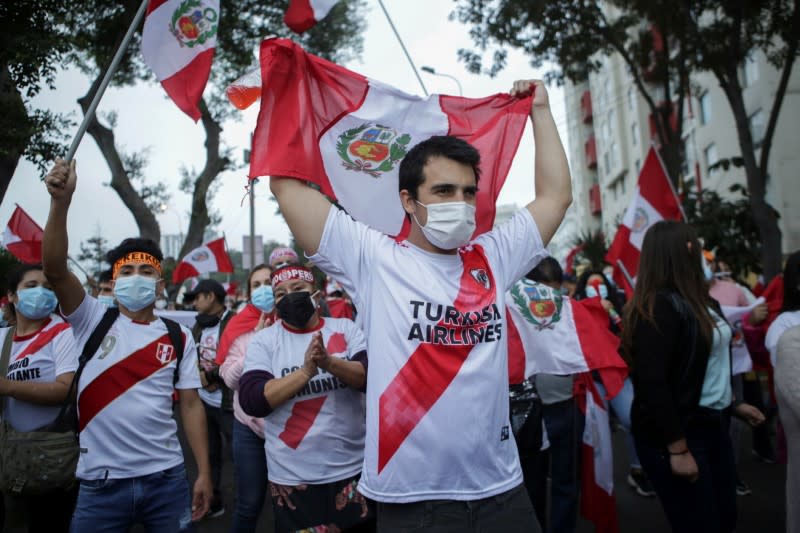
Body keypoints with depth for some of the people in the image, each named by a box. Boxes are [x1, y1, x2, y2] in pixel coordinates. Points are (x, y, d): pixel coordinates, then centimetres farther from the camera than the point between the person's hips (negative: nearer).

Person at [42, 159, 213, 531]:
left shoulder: (179, 337, 3)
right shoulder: (93, 321, 0)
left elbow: (191, 405, 3)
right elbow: (54, 269, -15)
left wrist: (204, 473, -2)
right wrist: (61, 201, -27)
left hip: (167, 477, 1)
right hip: (101, 481, -1)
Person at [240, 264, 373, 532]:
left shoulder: (345, 328, 1)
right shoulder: (264, 340, -1)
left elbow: (372, 378, -10)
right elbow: (252, 401, -12)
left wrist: (329, 362, -27)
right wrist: (306, 371, -23)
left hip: (353, 470, 1)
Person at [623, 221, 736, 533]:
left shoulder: (697, 299, 7)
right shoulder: (658, 306, -20)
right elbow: (652, 383, -23)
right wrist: (678, 449, -22)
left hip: (714, 424, 9)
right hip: (678, 432, -9)